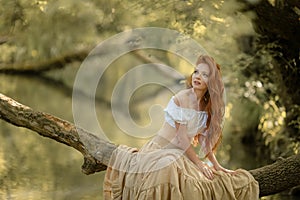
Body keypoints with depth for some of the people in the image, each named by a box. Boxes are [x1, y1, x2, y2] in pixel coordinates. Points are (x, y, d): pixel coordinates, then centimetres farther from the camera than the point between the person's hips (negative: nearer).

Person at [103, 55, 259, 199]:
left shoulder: (207, 106, 7)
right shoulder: (181, 99, -14)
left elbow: (204, 139, 11)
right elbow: (182, 137, -16)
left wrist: (216, 165, 4)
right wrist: (199, 164, -15)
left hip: (184, 155, 7)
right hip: (161, 150, -7)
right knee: (168, 168, -46)